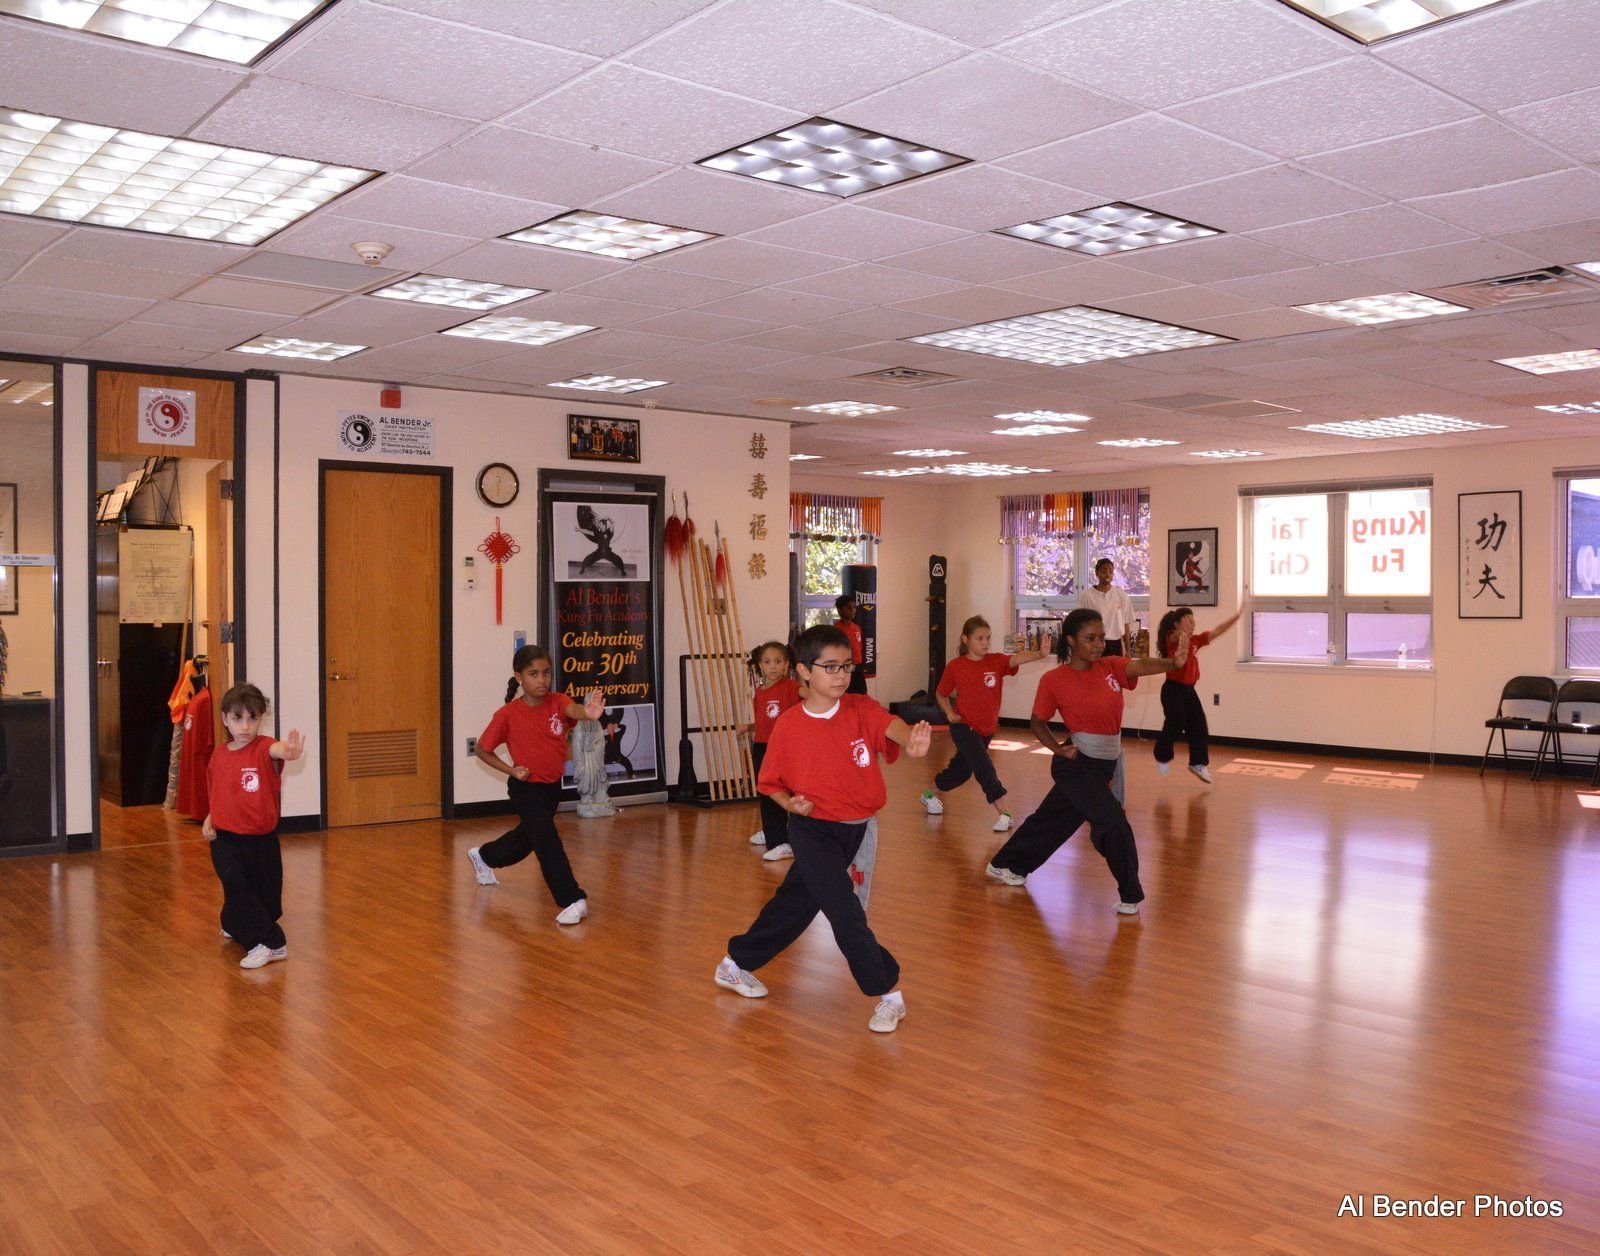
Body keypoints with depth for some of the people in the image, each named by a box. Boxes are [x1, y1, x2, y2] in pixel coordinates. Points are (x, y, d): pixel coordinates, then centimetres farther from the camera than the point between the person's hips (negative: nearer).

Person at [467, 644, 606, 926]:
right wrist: (511, 770, -17)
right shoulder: (508, 715, -17)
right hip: (526, 789, -5)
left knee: (528, 835, 25)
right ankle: (573, 901, -17)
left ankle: (483, 856, 54)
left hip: (553, 786, 5)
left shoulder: (557, 702, -13)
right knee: (547, 840, -19)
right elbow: (481, 750, -5)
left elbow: (573, 710, -38)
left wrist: (588, 712, -62)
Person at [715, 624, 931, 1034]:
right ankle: (887, 993, -1)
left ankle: (736, 965, 36)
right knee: (845, 909, -15)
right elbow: (770, 781, 3)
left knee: (796, 902, 16)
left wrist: (910, 739, -55)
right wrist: (790, 803, -18)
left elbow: (889, 724, -32)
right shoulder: (788, 725, -10)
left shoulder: (861, 710, -9)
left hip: (857, 830, 3)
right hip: (813, 831, -3)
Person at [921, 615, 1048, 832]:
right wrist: (949, 712, -13)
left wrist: (1039, 653, -50)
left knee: (962, 769, 19)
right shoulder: (955, 666, -10)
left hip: (986, 729, 4)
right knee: (984, 767, -19)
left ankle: (930, 794, 43)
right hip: (963, 727, -4)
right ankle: (1002, 814, -16)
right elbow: (941, 694, 5)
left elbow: (1017, 659, -30)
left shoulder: (996, 662, -8)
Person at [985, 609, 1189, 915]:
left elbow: (1141, 666, -23)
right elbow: (1038, 722, -1)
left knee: (1054, 819, 19)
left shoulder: (1111, 667, -3)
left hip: (1107, 764, 6)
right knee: (1115, 823, -15)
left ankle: (1004, 866, 39)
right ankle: (1130, 895, 4)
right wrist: (1059, 749, -17)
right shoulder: (1053, 680, -13)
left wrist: (1173, 662, -43)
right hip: (1077, 765, -6)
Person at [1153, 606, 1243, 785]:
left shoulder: (1194, 641, 8)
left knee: (1199, 726, 5)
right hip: (1173, 689, -7)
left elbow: (1216, 632, 8)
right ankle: (1162, 758, 20)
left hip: (1189, 690, 7)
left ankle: (1198, 763, 15)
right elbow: (1177, 636, -39)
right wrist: (1183, 629, -64)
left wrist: (1236, 616, 0)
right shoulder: (1172, 639, -15)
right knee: (1174, 726, -2)